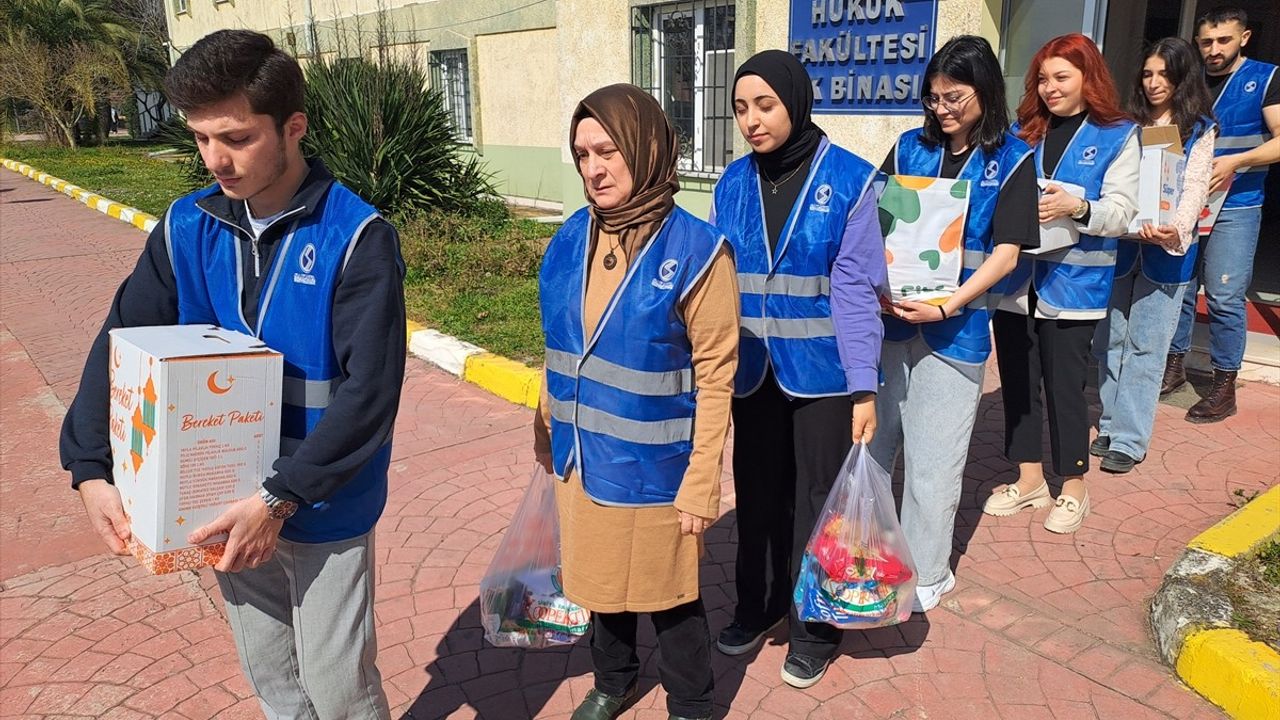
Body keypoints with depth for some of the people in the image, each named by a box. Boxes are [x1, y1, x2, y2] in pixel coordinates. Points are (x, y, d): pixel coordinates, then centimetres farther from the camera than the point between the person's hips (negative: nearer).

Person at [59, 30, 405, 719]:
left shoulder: (357, 237, -19)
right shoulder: (187, 226, -2)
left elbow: (371, 392, -23)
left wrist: (281, 500, -26)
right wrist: (90, 469, -10)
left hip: (326, 507, -5)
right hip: (229, 503, 5)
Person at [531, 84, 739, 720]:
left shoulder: (696, 250, -17)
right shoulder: (572, 237, -1)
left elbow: (715, 374, -15)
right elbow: (559, 349, 9)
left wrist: (702, 480, -15)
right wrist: (548, 430, 13)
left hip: (653, 466, -5)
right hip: (582, 456, 5)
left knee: (668, 591, 13)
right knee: (599, 576, 22)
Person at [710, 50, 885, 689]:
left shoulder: (847, 179, -10)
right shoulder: (732, 183, 1)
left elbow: (855, 290, -11)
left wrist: (864, 388, -14)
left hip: (822, 375, -3)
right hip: (753, 373, 4)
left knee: (818, 501, 10)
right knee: (757, 495, 17)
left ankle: (816, 624, 30)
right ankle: (758, 605, 39)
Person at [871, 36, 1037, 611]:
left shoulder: (1012, 161, 0)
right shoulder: (911, 147, 7)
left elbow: (1006, 253, -6)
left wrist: (945, 307, -18)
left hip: (954, 330, -3)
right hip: (888, 319, 3)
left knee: (933, 460, 5)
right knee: (871, 443, 10)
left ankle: (926, 573, 23)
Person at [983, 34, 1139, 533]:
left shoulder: (1117, 135, -1)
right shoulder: (1023, 131, 9)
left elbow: (1122, 213, -8)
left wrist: (1077, 207, -26)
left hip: (1073, 283, -4)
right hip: (1016, 278, 4)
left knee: (1064, 385, 2)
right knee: (1017, 381, 9)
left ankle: (1073, 488, 21)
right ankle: (1029, 479, 26)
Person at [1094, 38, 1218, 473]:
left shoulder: (1199, 129, 4)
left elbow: (1195, 188, -7)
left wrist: (1177, 230, -27)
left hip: (1165, 251, -3)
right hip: (1118, 244, 3)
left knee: (1145, 346, -2)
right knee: (1109, 340, 5)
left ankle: (1129, 439, 3)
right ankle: (1111, 424, 18)